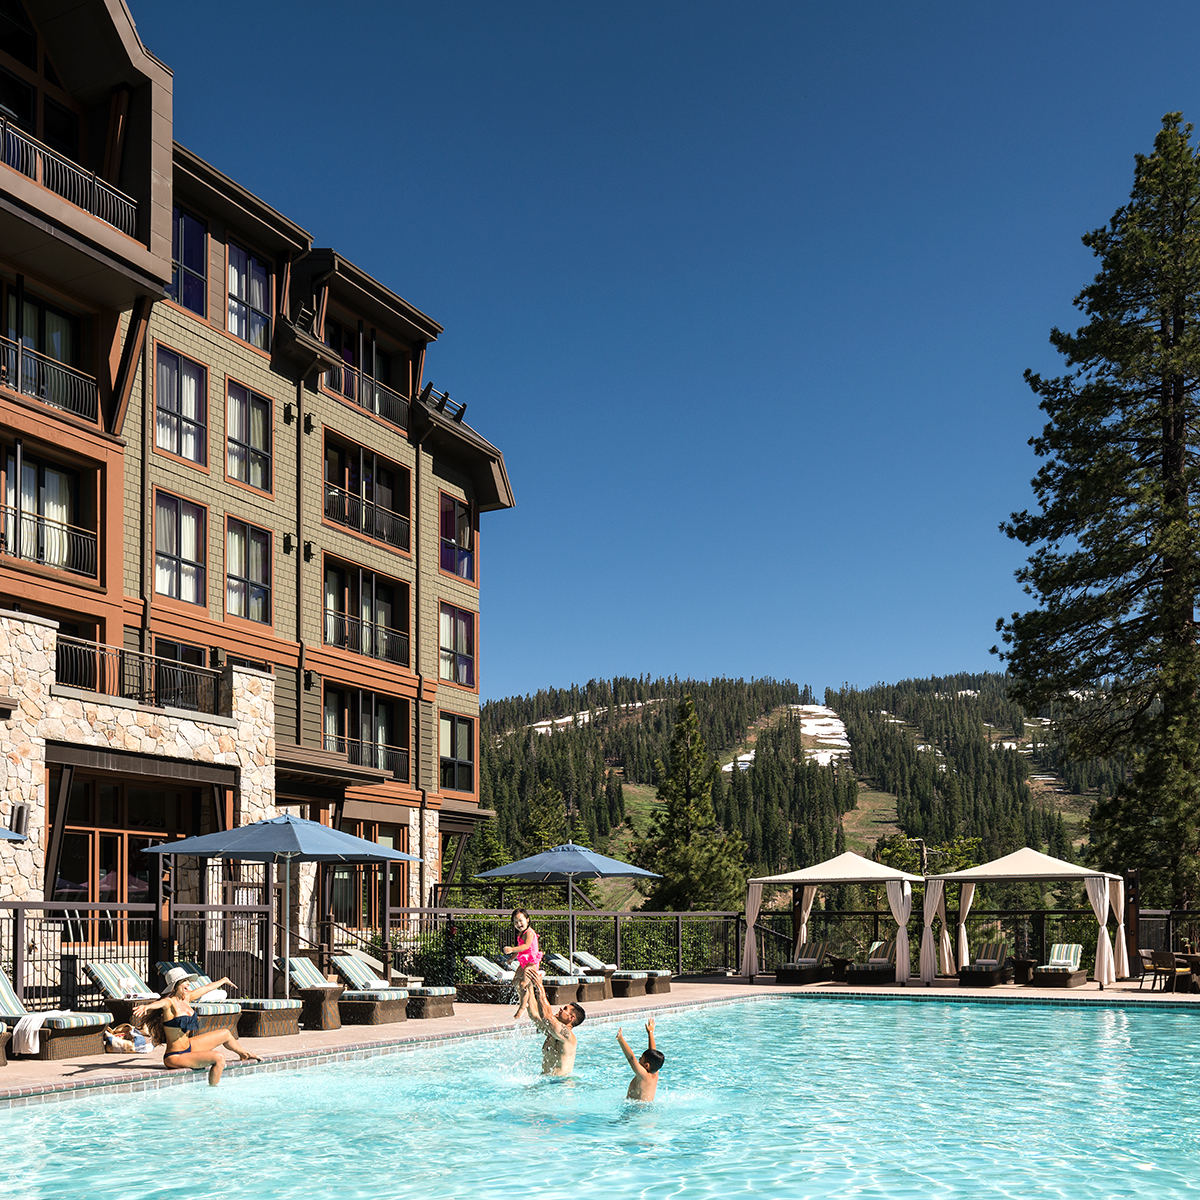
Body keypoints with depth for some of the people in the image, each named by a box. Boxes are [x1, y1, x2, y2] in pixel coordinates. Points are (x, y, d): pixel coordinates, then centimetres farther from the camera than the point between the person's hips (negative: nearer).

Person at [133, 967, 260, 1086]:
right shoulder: (169, 1003, -22)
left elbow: (207, 988, 21)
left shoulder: (186, 998, 3)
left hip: (188, 1046, 10)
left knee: (226, 1034, 24)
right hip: (175, 1057, -10)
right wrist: (146, 1006, -71)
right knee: (219, 1058, -26)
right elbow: (160, 1003, -47)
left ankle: (245, 1054, 53)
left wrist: (224, 980, 40)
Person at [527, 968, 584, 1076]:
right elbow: (534, 1014, 17)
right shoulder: (552, 1033, 14)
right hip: (546, 1080, 8)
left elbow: (546, 1017, -25)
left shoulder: (568, 1036, -12)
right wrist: (530, 987, 13)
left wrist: (540, 987, -21)